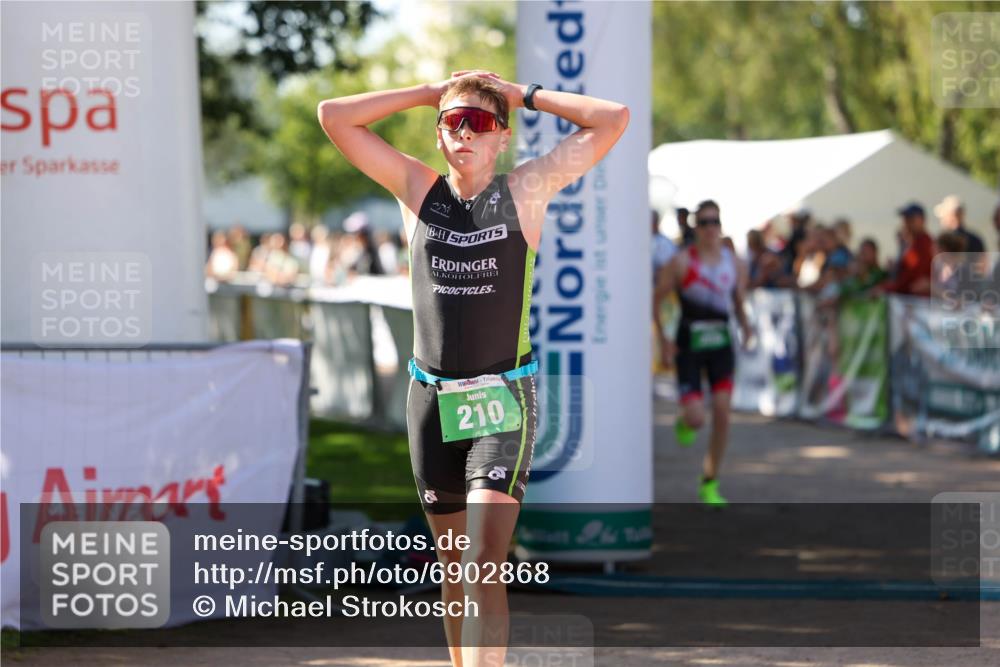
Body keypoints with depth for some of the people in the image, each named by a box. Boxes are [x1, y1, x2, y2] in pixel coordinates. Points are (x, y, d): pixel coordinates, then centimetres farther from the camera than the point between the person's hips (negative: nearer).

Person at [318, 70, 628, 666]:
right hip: (431, 397, 4)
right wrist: (429, 93, 4)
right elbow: (334, 117, 4)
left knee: (484, 564, -17)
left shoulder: (526, 190, -1)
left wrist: (524, 95, 1)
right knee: (455, 565, 13)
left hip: (503, 398, -4)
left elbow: (614, 119, -4)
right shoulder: (417, 189, 6)